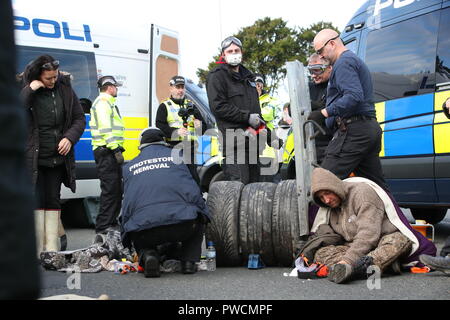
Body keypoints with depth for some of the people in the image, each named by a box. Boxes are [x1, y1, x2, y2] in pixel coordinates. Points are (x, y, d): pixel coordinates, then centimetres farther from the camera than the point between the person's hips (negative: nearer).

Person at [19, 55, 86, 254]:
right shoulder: (25, 90, -6)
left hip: (57, 157, 4)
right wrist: (29, 91, -23)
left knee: (53, 200, 8)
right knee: (37, 201, -4)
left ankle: (52, 250, 13)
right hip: (33, 159, -3)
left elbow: (79, 118, 10)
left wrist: (70, 138, -8)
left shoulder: (65, 89, 4)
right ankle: (36, 252, 0)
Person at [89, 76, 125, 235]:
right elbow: (105, 128, -19)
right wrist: (115, 149, -23)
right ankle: (103, 226, -13)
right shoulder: (102, 102, -8)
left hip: (111, 152, 11)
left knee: (116, 189, 14)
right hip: (106, 151, -11)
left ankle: (112, 222, 21)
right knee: (110, 189, -13)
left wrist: (117, 148, 22)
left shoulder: (108, 103, 25)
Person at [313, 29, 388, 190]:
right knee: (377, 186, 11)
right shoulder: (356, 61, 28)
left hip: (353, 130, -11)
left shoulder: (343, 63, -6)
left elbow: (354, 96, -21)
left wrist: (326, 112, -22)